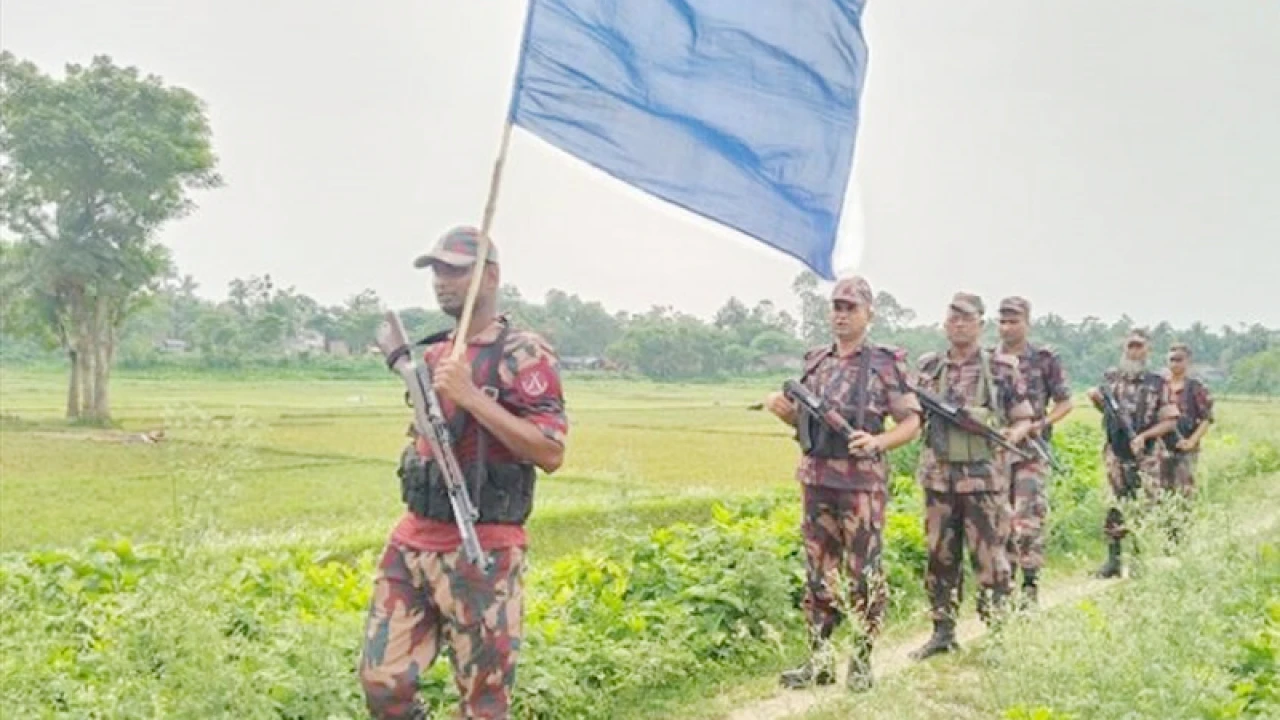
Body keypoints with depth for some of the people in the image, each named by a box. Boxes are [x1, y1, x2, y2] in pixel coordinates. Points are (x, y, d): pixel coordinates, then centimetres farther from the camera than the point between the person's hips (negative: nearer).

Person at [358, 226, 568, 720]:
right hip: (415, 540, 7)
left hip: (482, 551, -7)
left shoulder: (524, 354, -10)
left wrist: (472, 397, -22)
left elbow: (552, 453, -19)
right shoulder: (433, 354, 13)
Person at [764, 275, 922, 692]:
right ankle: (819, 661, 16)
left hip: (861, 483, -5)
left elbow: (912, 421, -3)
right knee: (818, 574, 9)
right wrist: (783, 410, -1)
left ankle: (862, 662, 12)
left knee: (864, 575, 1)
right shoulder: (815, 362, 12)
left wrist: (878, 442, -20)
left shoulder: (885, 365, -4)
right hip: (816, 479, 5)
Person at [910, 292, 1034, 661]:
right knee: (940, 557, 9)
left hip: (985, 478, -3)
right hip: (939, 478, 3)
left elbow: (1024, 419, 3)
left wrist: (1011, 435, -17)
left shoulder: (1002, 368, -1)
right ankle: (943, 631, 19)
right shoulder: (929, 367, 8)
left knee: (990, 557, -1)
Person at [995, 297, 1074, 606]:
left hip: (1031, 449, -4)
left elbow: (1065, 402, 3)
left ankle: (1030, 586, -5)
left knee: (1027, 518, -10)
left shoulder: (1045, 359, 0)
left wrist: (1041, 424, -12)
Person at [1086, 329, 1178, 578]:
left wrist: (1143, 436, -15)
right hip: (1116, 450, 2)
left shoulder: (1158, 383, -2)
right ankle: (1113, 559, 6)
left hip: (1145, 454, -2)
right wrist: (1096, 398, -1)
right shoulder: (1110, 377, 6)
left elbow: (1170, 421, -4)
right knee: (1116, 504, 2)